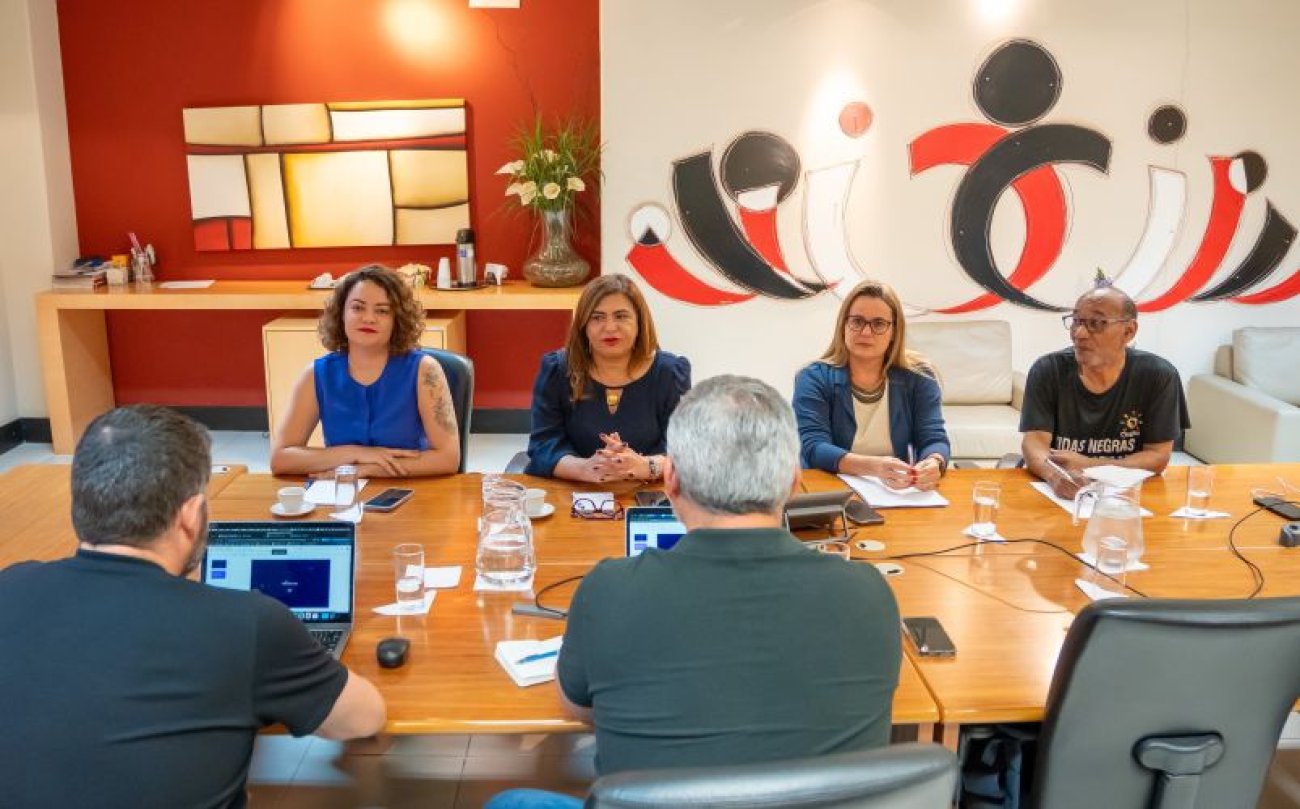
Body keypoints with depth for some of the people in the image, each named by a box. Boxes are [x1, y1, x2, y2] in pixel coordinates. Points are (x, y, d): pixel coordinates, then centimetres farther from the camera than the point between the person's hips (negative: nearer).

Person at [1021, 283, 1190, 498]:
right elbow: (1034, 442, -11)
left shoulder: (1158, 376, -5)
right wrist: (1055, 474, -34)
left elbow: (1158, 456, -5)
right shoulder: (1047, 371, -4)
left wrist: (1088, 466, -18)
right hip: (1057, 495, 1)